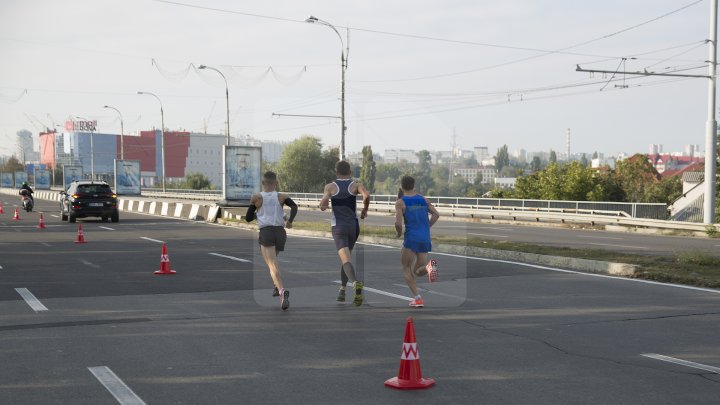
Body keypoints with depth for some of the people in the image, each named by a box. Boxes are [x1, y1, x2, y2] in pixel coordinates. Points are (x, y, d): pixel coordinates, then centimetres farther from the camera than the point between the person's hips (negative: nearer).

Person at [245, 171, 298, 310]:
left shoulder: (256, 197, 4)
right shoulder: (282, 197, 7)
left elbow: (248, 218, 10)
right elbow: (294, 206, -12)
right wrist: (290, 221, -10)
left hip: (265, 232, -3)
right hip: (280, 232, 3)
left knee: (272, 265, -13)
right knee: (272, 258, 31)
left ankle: (282, 290, -37)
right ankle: (277, 287, 23)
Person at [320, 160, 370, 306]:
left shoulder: (330, 186, 2)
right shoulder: (356, 185, 3)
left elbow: (323, 204, -11)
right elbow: (366, 196, -17)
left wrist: (323, 207, 13)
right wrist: (365, 210, 0)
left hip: (338, 227, -2)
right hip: (353, 225, 3)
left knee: (346, 259, -15)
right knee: (347, 257, 21)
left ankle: (355, 282, -43)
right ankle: (342, 290, 25)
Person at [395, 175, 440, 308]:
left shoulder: (400, 202, -3)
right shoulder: (423, 199, 13)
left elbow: (398, 223, -13)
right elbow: (436, 214, 4)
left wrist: (399, 232, 7)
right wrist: (426, 227, 13)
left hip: (411, 238, -5)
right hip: (425, 239, 5)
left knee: (406, 269, 12)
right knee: (417, 271, 15)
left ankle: (417, 298, -1)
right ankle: (429, 266, -20)